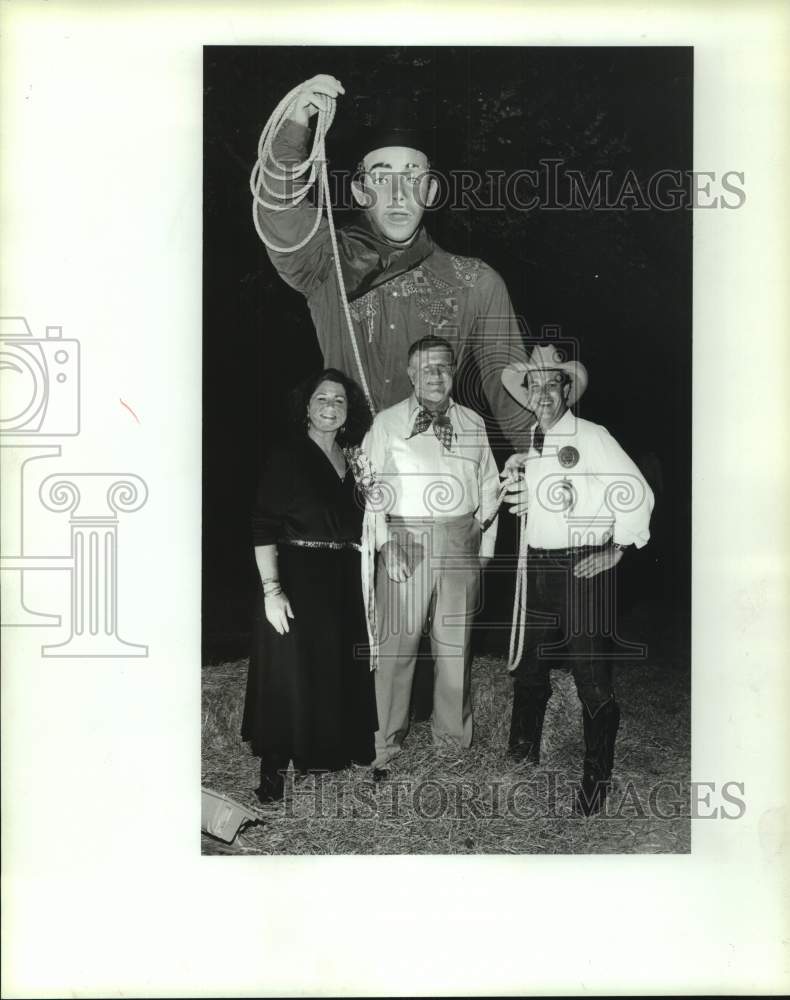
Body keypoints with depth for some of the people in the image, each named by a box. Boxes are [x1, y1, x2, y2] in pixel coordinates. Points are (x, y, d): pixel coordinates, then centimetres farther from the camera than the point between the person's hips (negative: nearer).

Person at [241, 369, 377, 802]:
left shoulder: (350, 461, 11)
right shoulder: (287, 457, -8)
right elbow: (263, 528, -14)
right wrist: (271, 589, -20)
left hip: (343, 584, 6)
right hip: (297, 582, -6)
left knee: (340, 672, 14)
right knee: (290, 673, -1)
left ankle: (330, 751, 32)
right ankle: (273, 770, 13)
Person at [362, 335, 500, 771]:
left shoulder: (473, 424, 13)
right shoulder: (387, 423, 4)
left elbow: (488, 486, 14)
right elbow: (369, 486, 0)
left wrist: (485, 545, 8)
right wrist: (384, 540, -10)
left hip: (461, 542, 3)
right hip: (405, 539, -2)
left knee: (456, 644, 9)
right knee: (396, 641, -3)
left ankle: (453, 738, 22)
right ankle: (386, 740, 9)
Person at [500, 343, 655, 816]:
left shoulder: (592, 437, -8)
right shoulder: (530, 447, 12)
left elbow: (638, 493, -10)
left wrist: (619, 547, -7)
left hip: (584, 568, -7)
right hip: (538, 567, 7)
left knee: (592, 678, -4)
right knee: (529, 669, 17)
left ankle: (597, 781, 10)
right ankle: (522, 756, 36)